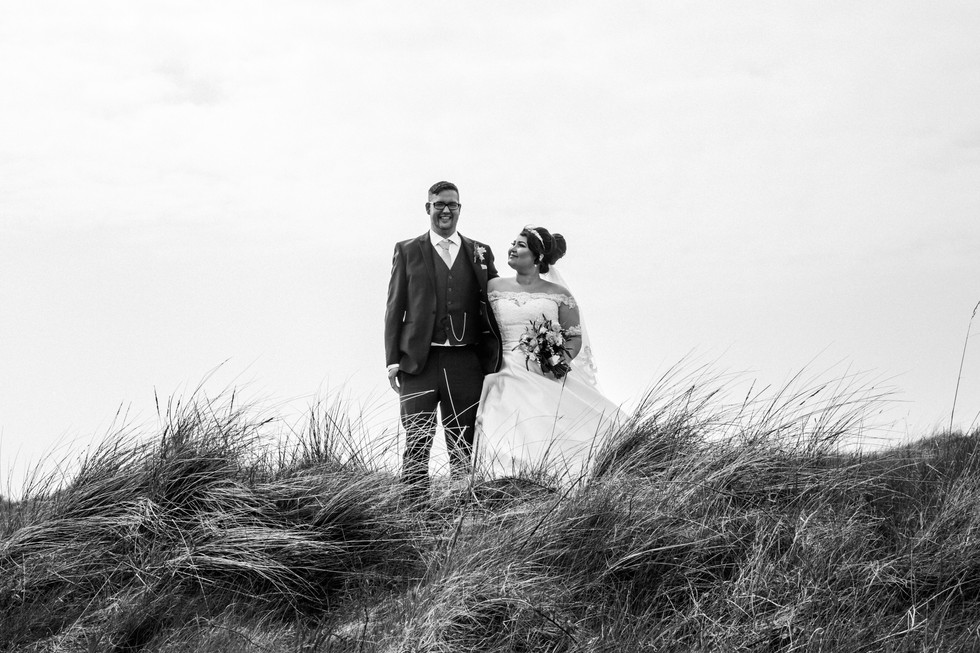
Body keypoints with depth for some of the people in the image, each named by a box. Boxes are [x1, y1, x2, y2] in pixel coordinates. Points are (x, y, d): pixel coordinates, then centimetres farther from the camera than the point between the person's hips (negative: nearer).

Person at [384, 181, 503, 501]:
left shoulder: (480, 253, 12)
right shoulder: (407, 251, 8)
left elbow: (492, 307, 13)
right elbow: (395, 307, 6)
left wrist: (494, 360, 3)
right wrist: (393, 359, -2)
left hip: (466, 363, 2)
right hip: (419, 363, -1)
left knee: (464, 447, 4)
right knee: (417, 444, 0)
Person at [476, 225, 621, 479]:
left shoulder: (558, 294, 6)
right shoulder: (495, 287, 12)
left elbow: (575, 337, 6)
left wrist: (560, 360, -12)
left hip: (549, 380, -1)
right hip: (509, 380, 1)